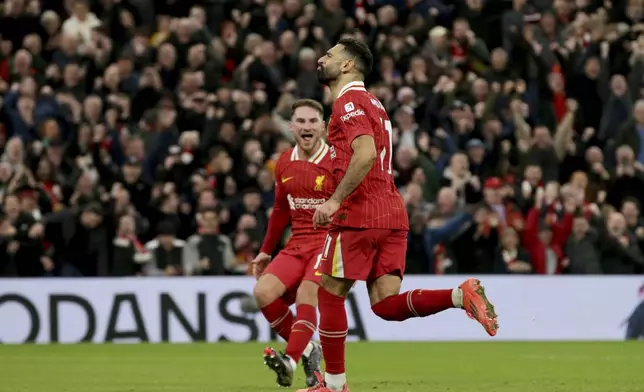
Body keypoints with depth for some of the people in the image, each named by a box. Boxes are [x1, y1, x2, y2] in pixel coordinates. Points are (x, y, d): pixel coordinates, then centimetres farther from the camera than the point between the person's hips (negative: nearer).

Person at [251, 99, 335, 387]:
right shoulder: (284, 164, 10)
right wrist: (266, 251, 22)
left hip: (330, 243, -6)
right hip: (297, 245, 6)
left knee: (306, 295, -27)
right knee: (263, 292, -12)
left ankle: (291, 360, -32)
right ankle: (308, 350, 0)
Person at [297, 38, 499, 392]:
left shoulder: (348, 101, -7)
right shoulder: (371, 103, 24)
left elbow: (365, 155, -22)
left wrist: (335, 201, -22)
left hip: (360, 215, -8)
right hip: (392, 214, 8)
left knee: (330, 294, 4)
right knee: (387, 305, -1)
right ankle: (462, 295, -19)